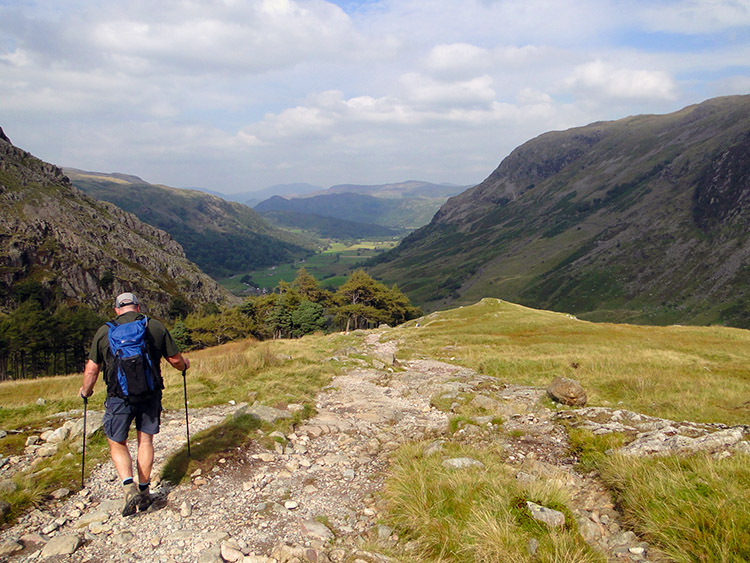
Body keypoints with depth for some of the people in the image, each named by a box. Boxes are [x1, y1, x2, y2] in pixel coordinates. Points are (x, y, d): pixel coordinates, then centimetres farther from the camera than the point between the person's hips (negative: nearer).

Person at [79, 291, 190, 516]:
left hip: (119, 397, -1)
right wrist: (184, 365, 29)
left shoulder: (104, 332, 0)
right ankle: (144, 490, 21)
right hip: (151, 394, 1)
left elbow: (91, 370, 4)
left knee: (117, 443, 14)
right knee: (145, 440, 16)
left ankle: (129, 487, -4)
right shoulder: (156, 327, 0)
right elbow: (175, 359, 6)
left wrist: (85, 391, 23)